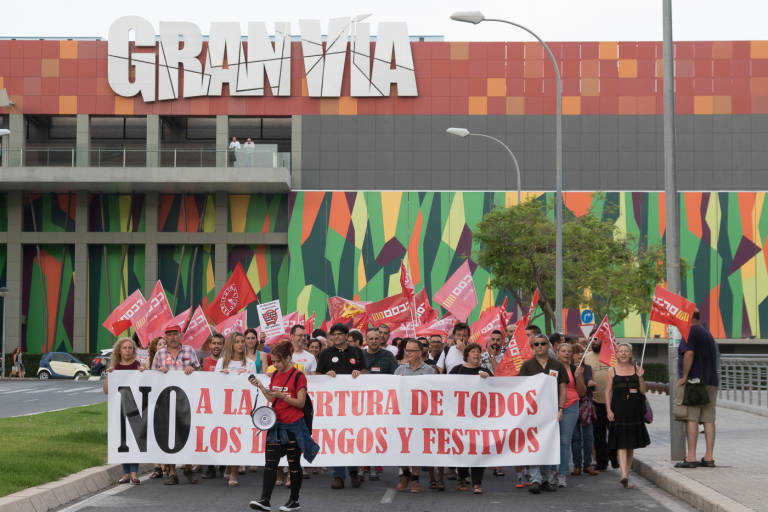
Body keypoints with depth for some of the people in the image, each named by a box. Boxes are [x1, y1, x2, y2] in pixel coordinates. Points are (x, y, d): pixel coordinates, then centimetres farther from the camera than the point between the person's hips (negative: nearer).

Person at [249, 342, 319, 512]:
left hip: (293, 426, -6)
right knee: (270, 462, -3)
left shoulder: (298, 376, -9)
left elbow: (301, 403, -12)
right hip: (276, 424, 6)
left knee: (294, 464, 4)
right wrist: (260, 386, 6)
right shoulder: (275, 375, 11)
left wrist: (282, 395, -22)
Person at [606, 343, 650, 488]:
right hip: (619, 410, -2)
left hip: (634, 410, 3)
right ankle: (624, 475, -21)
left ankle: (627, 474, 16)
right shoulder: (612, 371, 5)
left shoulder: (635, 370, 9)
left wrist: (640, 377, -9)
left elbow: (643, 391, 6)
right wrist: (609, 410, -8)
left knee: (631, 445, 7)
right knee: (621, 444, -12)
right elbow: (608, 392, 2)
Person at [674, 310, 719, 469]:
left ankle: (691, 457, -13)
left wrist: (684, 376, -14)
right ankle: (709, 457, 2)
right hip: (711, 382, 8)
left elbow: (689, 354, -18)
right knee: (708, 420, 5)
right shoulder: (708, 334, 21)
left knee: (691, 419, -9)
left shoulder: (690, 332, -5)